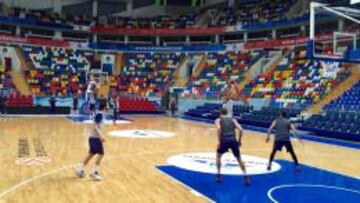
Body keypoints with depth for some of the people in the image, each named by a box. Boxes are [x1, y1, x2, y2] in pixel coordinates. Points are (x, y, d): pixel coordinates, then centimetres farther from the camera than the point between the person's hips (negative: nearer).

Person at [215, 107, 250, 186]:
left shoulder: (218, 120, 14)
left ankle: (218, 175, 18)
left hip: (224, 140, -2)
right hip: (233, 140, 2)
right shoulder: (233, 120, 21)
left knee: (218, 156, 23)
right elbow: (240, 129, 6)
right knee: (239, 158, 17)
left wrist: (219, 141, -8)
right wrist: (239, 141, 15)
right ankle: (246, 177, 9)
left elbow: (219, 128, -10)